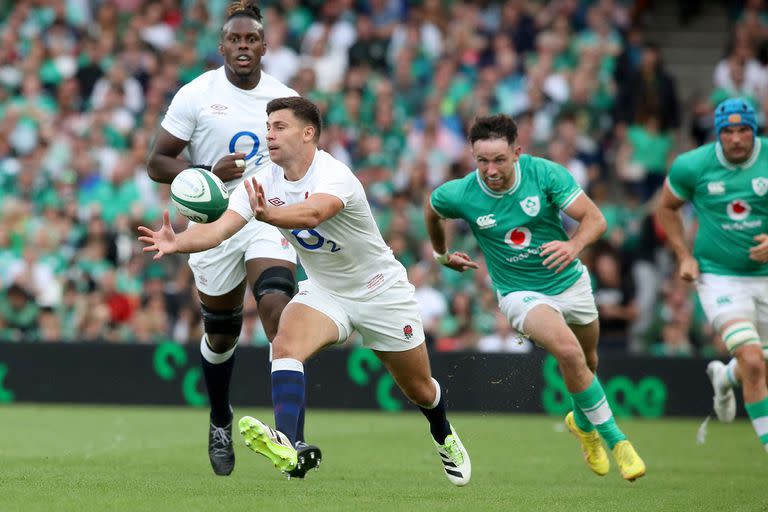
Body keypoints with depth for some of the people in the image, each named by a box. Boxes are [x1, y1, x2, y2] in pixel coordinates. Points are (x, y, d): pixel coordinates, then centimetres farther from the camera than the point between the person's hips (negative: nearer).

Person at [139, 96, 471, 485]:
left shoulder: (334, 176, -31)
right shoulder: (263, 184, -13)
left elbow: (313, 213, -53)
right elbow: (219, 229, -24)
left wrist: (269, 213, -73)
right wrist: (176, 242, -44)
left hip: (380, 289, -4)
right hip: (324, 290, 4)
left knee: (419, 390, 12)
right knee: (285, 344, -28)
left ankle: (444, 436, 46)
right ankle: (286, 448, -41)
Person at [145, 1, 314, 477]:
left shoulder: (285, 98, 3)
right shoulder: (196, 95, -5)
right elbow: (157, 163, -5)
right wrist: (208, 174, -20)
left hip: (269, 219, 0)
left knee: (279, 309, -24)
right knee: (221, 335, 12)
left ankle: (293, 433, -25)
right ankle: (221, 421, 41)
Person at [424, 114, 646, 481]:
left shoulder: (544, 173, -20)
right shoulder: (460, 195, -18)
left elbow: (595, 218, -18)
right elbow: (431, 209, 6)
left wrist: (574, 245, -39)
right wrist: (442, 254, 20)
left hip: (570, 282, 3)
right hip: (521, 294, -3)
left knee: (588, 362, 21)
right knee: (569, 352, -28)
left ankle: (582, 421, 55)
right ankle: (614, 439, -13)